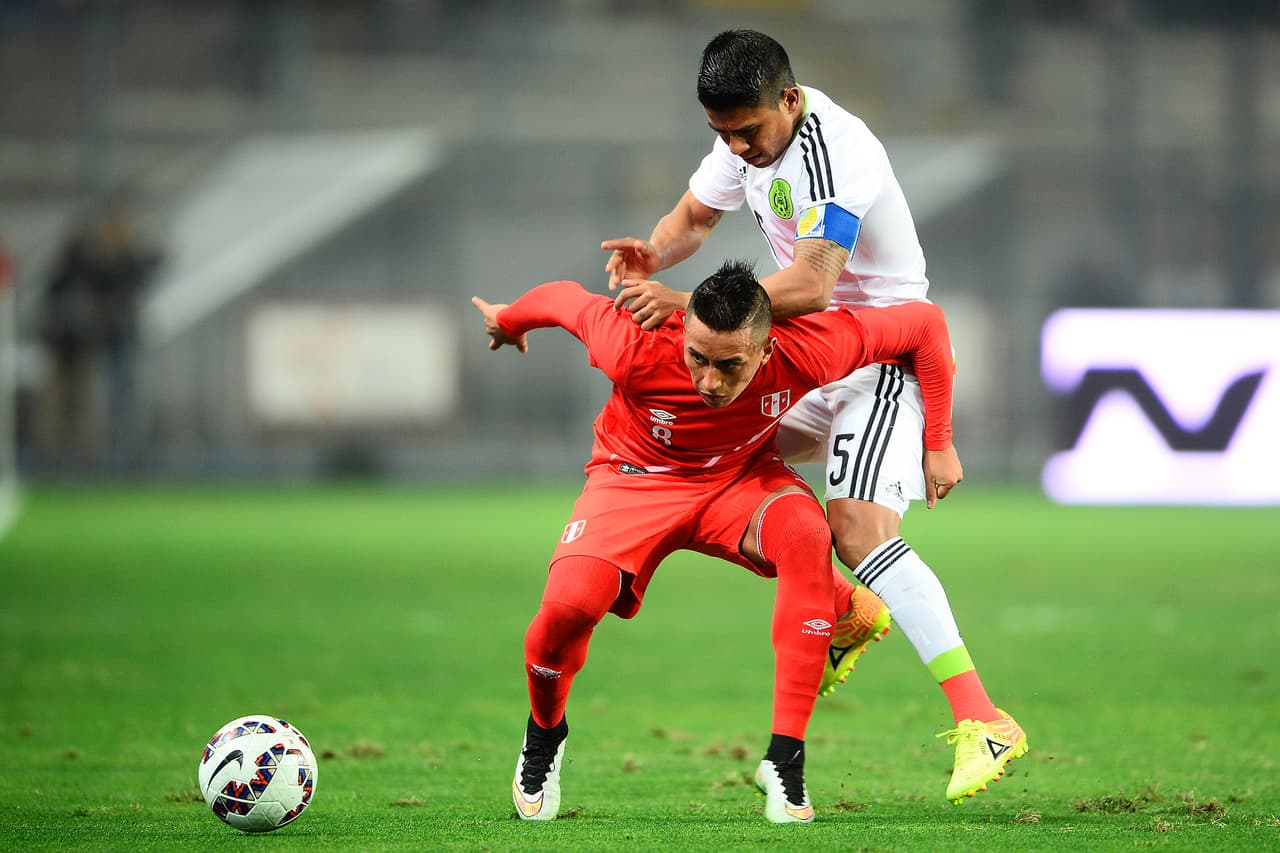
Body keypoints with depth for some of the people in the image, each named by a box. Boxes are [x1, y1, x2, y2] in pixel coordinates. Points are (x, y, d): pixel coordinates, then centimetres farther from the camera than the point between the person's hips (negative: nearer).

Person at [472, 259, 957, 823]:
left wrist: (937, 443, -12)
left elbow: (924, 323, -18)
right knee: (569, 604, -28)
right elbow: (565, 299, -15)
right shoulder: (637, 352, -35)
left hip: (743, 477, 1)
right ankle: (543, 735, 10)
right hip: (637, 477, -1)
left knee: (807, 532, -34)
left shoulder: (807, 352, -31)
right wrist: (509, 320, 8)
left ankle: (785, 760, -26)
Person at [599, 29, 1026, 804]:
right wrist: (652, 255, -8)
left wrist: (686, 303, -38)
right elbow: (695, 216, 15)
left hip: (883, 354, -10)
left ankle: (983, 723, -29)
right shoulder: (750, 130, 1)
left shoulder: (836, 152, -28)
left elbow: (811, 285, -38)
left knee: (858, 527, -25)